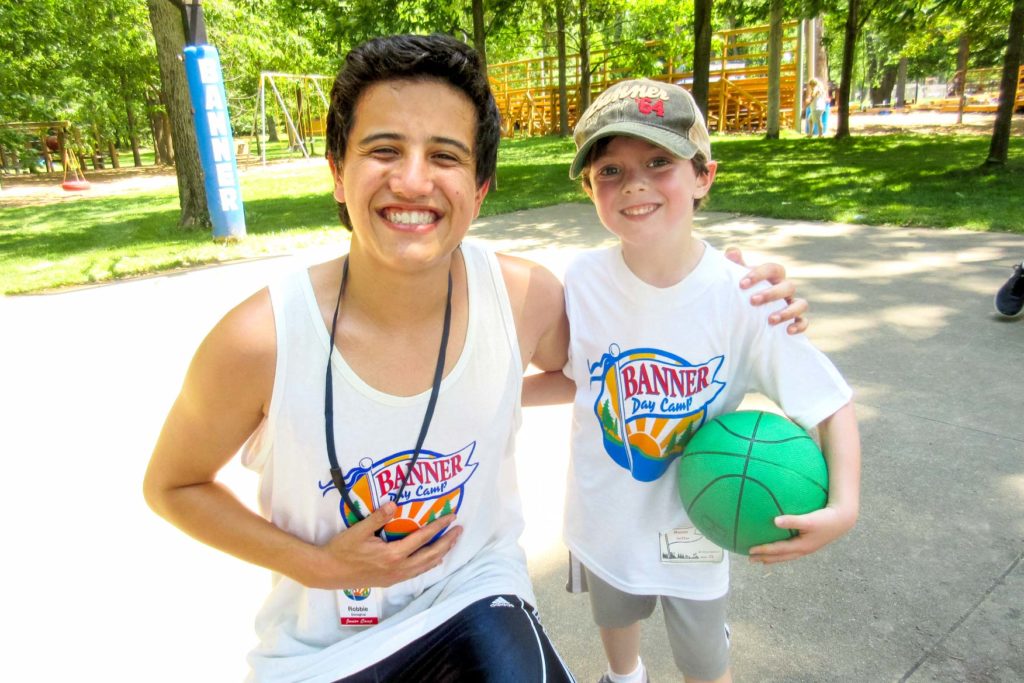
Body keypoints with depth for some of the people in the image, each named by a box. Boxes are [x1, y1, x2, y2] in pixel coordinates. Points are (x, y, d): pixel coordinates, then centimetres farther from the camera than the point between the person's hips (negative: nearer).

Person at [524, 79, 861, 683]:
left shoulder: (744, 296, -24)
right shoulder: (584, 281, -18)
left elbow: (832, 404, -18)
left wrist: (844, 508, -31)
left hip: (693, 525, -2)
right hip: (603, 514, 3)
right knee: (614, 616, 31)